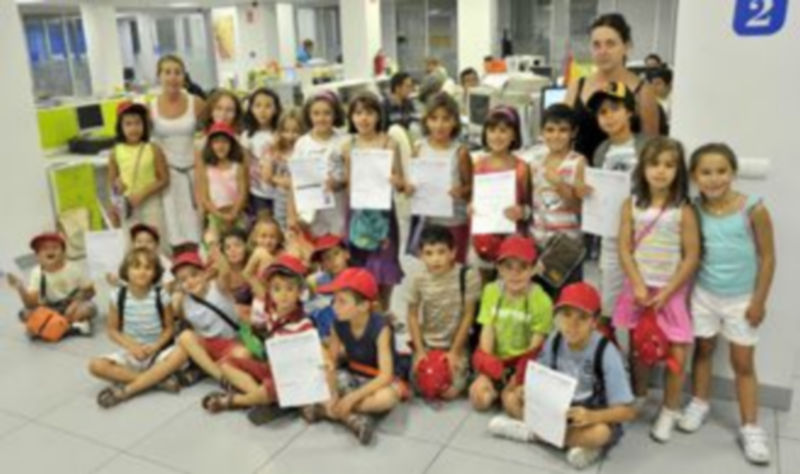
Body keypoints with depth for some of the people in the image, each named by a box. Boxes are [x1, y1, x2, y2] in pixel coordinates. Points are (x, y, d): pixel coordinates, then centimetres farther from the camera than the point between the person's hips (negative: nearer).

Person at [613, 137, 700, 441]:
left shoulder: (683, 211, -9)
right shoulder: (632, 205, -2)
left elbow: (692, 257, -9)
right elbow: (624, 249, -3)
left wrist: (666, 292, -12)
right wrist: (638, 286, -12)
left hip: (671, 291, -2)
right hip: (639, 288, 2)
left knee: (677, 354, -2)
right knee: (639, 347, 15)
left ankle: (670, 411, 17)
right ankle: (638, 398, 36)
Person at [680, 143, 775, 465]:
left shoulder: (753, 209, -17)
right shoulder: (694, 210, -9)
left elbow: (768, 257, -10)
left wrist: (759, 300, -9)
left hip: (741, 299, -2)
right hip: (704, 294, 2)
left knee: (743, 362, 7)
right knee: (702, 350, 17)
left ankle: (750, 428, 18)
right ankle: (699, 404, 37)